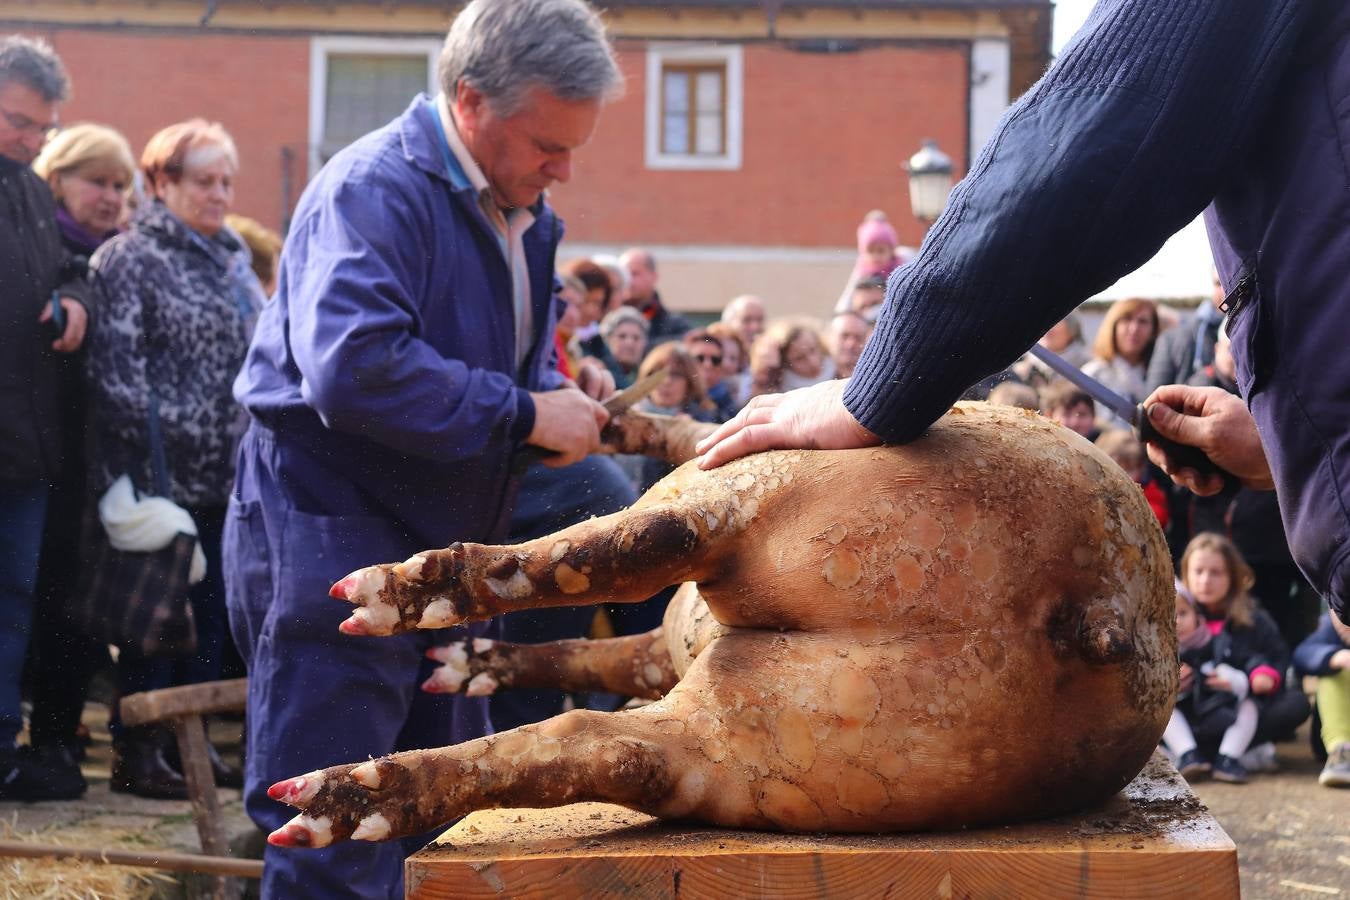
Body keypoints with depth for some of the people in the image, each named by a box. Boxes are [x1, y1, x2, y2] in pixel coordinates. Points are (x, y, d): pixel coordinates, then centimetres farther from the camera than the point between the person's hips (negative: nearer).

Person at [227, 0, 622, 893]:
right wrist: (526, 413, -25)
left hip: (443, 546, 9)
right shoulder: (377, 189, -17)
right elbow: (353, 367, -32)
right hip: (331, 542, -9)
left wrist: (563, 388, 1)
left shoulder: (522, 212, 11)